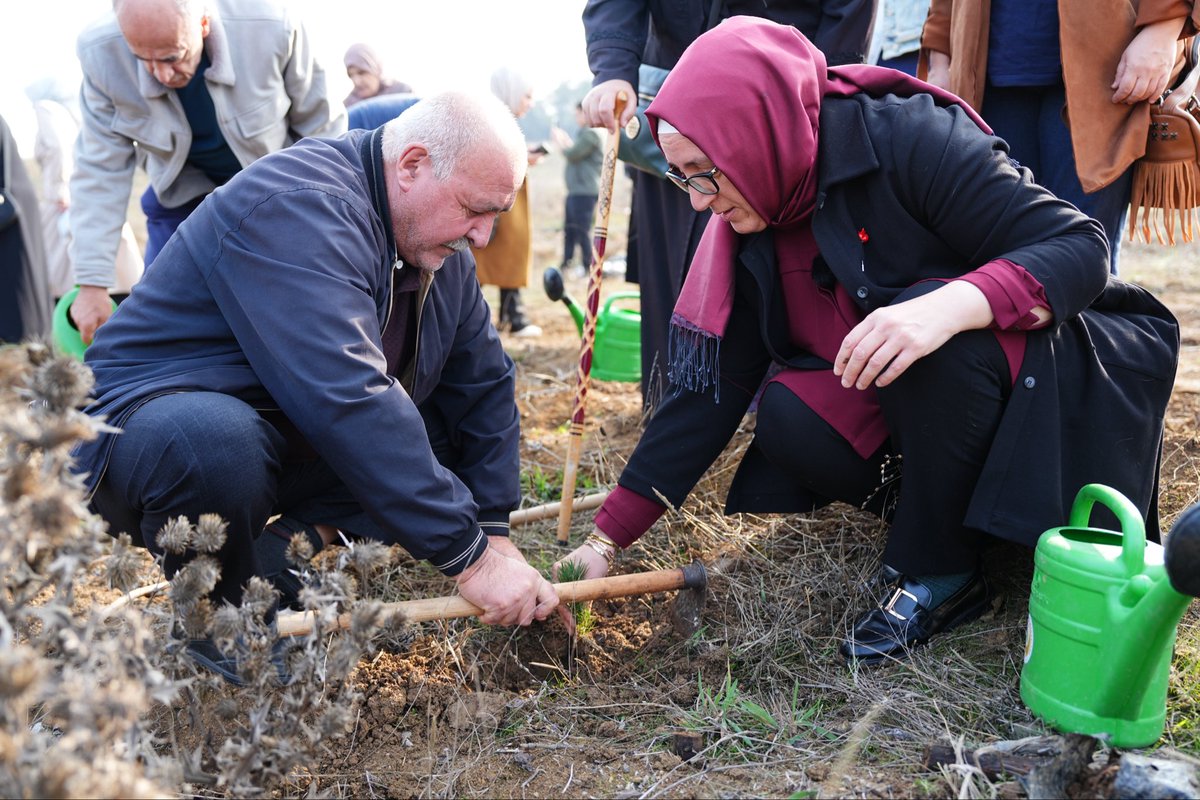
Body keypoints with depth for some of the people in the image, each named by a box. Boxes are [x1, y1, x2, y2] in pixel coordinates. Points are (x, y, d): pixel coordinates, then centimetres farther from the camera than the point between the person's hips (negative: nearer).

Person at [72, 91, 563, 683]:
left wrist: (493, 532, -5)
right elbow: (344, 401, -37)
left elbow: (485, 385, 5)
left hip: (295, 445, 8)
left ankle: (282, 552, -7)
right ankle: (219, 613, -10)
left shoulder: (440, 247, 1)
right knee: (217, 445, -40)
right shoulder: (300, 208, -27)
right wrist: (467, 555, -34)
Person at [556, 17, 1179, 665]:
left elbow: (1081, 248, -24)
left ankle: (937, 574, -14)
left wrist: (948, 307, -45)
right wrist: (606, 539, -8)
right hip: (922, 410, 5)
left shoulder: (910, 138, -22)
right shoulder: (750, 232, -4)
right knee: (790, 419, -21)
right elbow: (707, 391, -5)